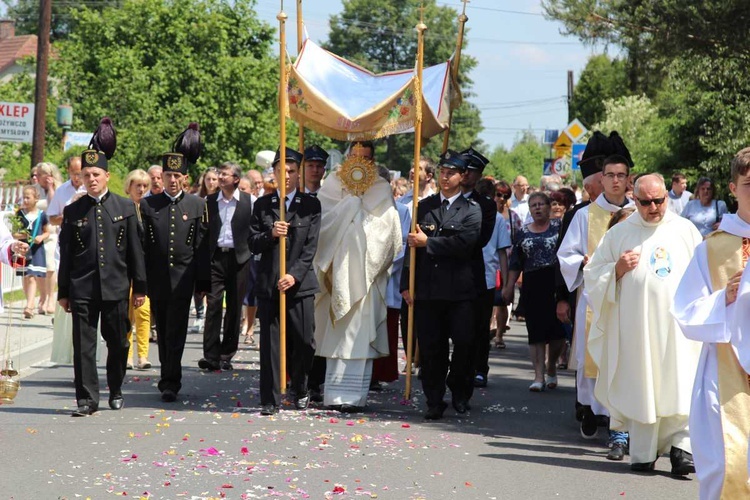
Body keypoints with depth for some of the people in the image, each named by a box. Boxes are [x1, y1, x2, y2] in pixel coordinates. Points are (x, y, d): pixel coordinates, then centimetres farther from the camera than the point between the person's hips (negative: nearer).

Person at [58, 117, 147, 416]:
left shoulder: (125, 208, 5)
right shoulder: (73, 211, 5)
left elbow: (135, 250, 5)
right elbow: (66, 254, 7)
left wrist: (140, 287, 3)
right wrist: (63, 292, 6)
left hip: (116, 286, 0)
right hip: (82, 288, 0)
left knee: (118, 342, 9)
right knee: (83, 344, -3)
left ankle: (115, 391, 27)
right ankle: (87, 399, 1)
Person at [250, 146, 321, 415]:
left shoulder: (311, 205, 5)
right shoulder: (262, 204, 9)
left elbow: (311, 246, -2)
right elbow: (253, 244, 6)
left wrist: (294, 275, -12)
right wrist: (270, 234, -14)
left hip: (300, 283, -1)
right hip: (268, 283, 1)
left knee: (304, 342, 0)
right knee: (270, 343, 0)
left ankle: (300, 390, 23)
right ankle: (271, 399, 5)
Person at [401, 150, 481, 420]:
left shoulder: (471, 210, 3)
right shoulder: (424, 206, 13)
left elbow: (463, 243, -13)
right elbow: (413, 245, 10)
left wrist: (427, 242, -8)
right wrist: (407, 284, 3)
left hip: (459, 289, -3)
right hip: (427, 288, 3)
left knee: (464, 342, -5)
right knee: (431, 347, 3)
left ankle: (459, 391, 17)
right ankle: (434, 401, 11)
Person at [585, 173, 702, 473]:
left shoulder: (685, 230, 10)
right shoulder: (619, 233, 8)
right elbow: (592, 274, 11)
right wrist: (618, 269, -8)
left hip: (677, 326, 0)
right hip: (636, 325, 0)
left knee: (680, 388, -8)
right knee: (641, 390, 1)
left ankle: (681, 447, -7)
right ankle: (642, 453, 7)